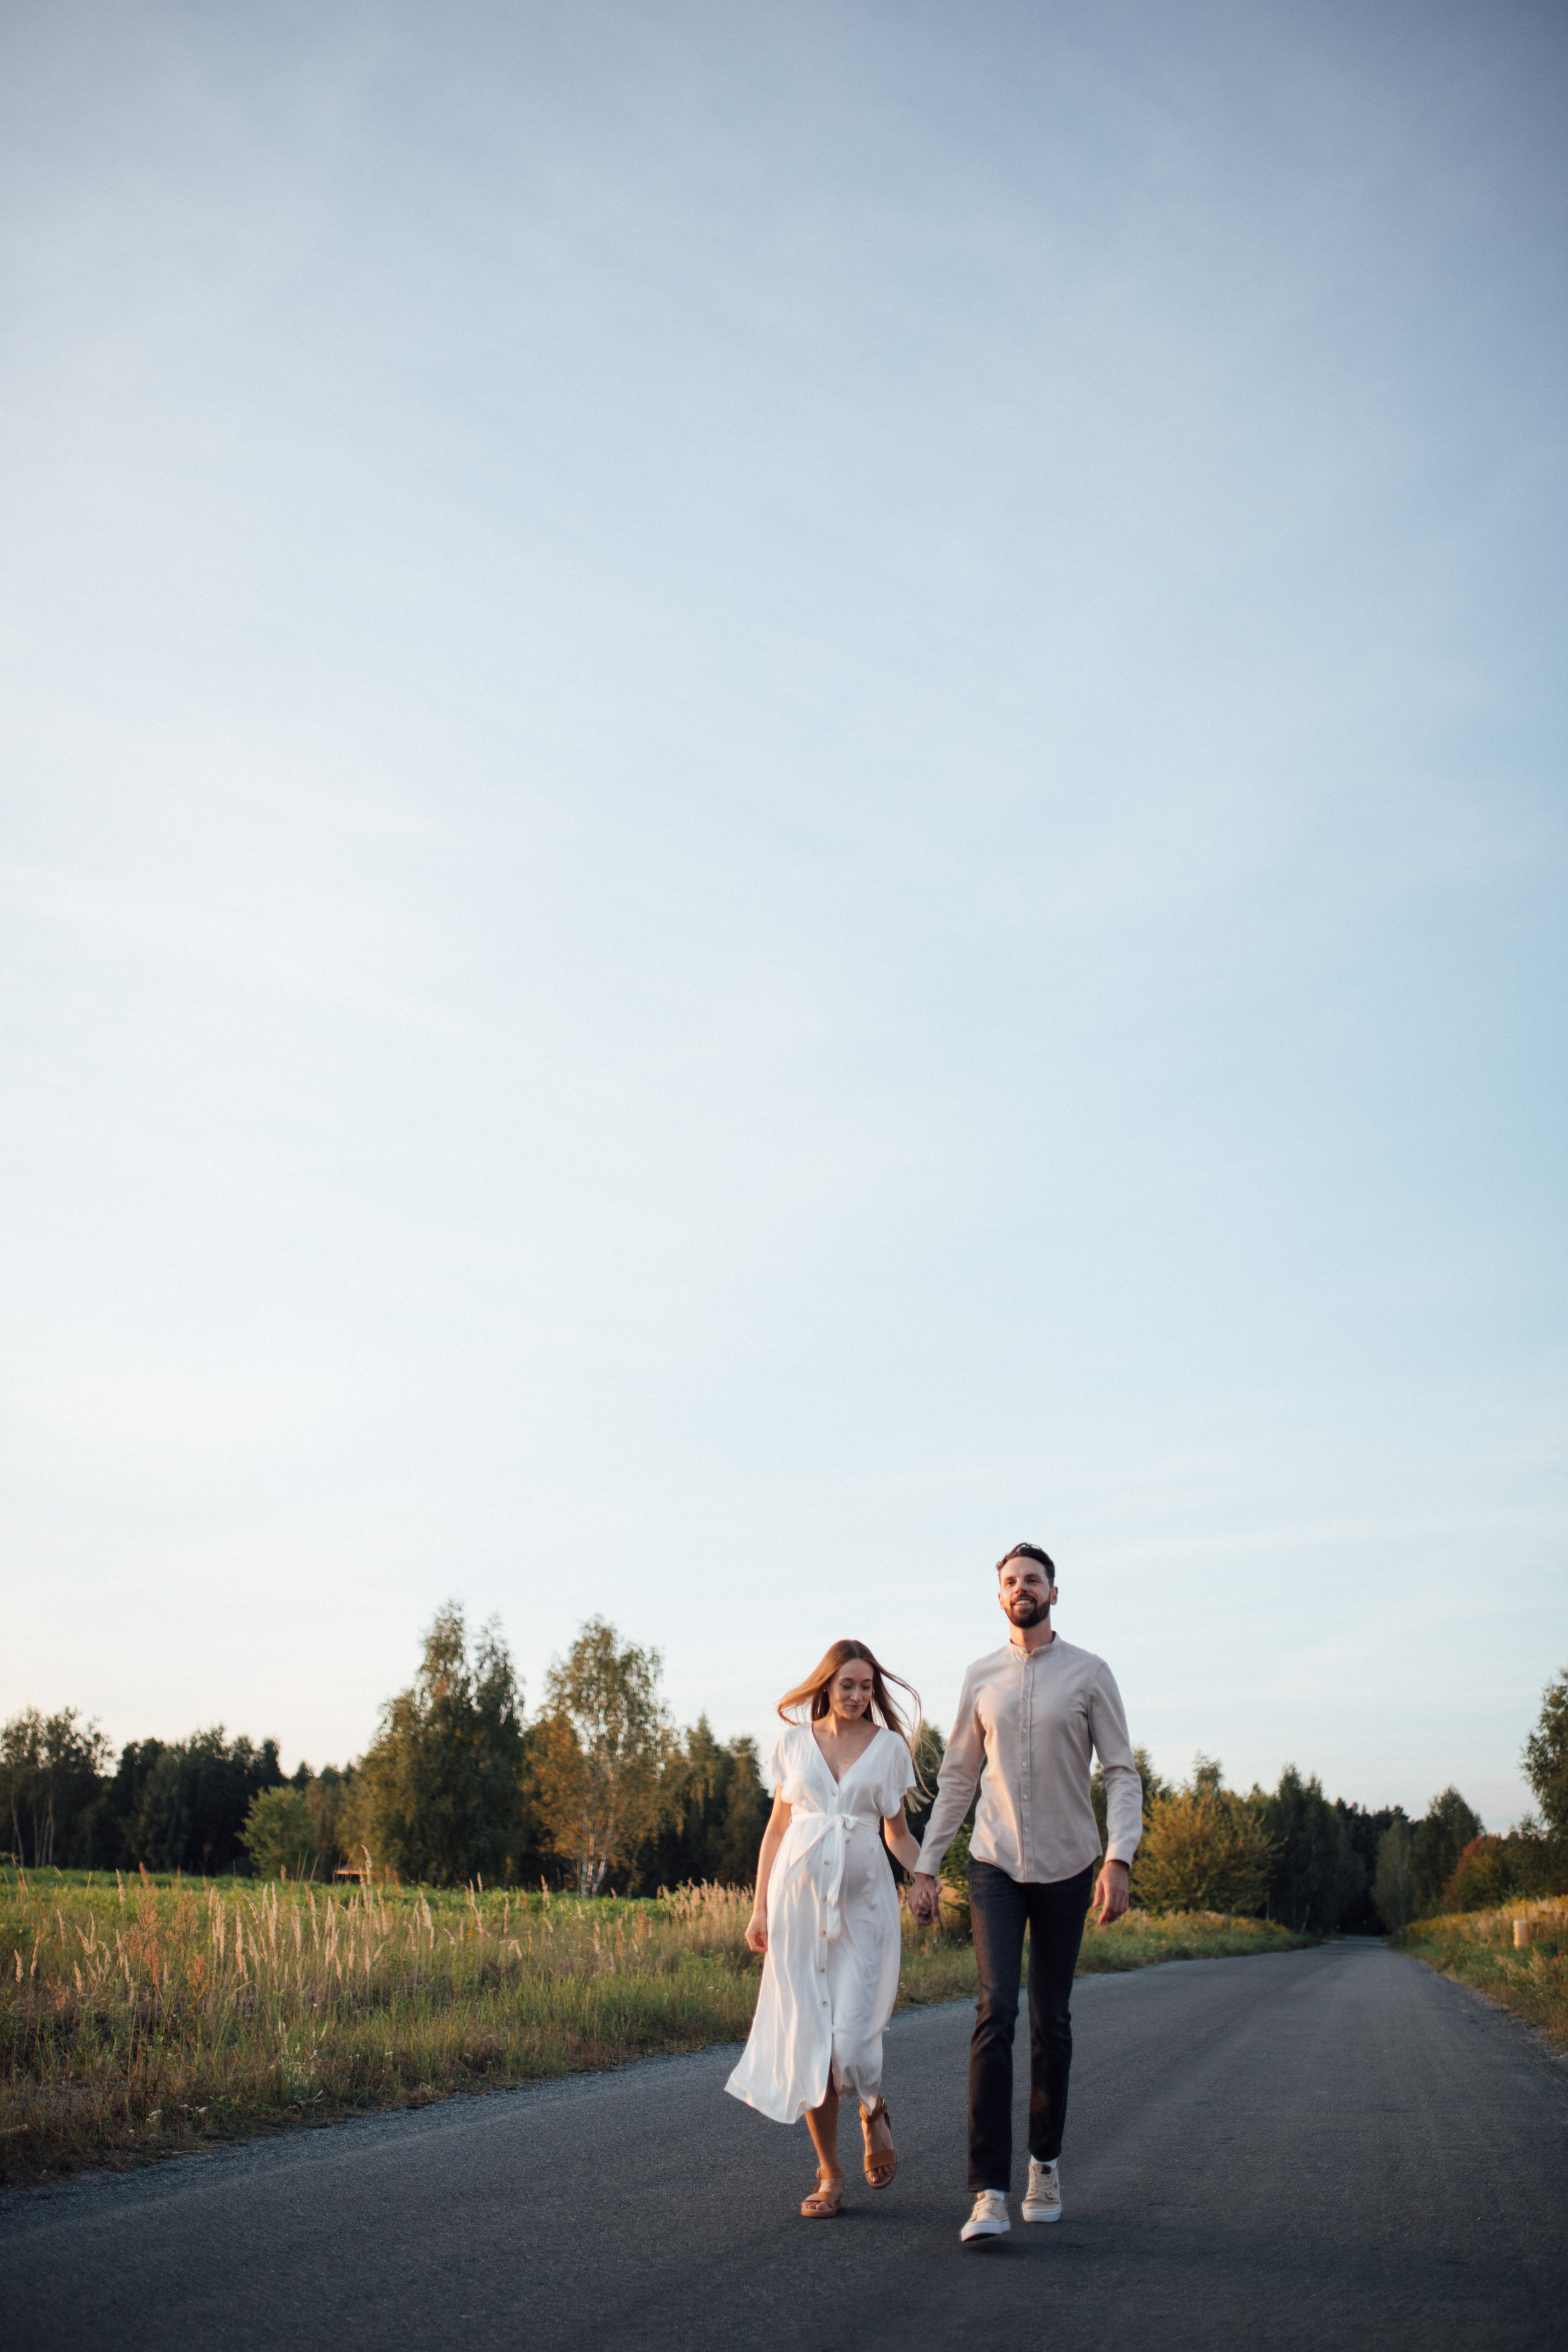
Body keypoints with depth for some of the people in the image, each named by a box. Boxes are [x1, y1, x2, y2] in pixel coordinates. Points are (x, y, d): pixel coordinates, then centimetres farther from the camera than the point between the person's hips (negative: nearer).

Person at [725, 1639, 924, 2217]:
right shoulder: (794, 1743, 8)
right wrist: (760, 1907, 6)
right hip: (799, 1895, 1)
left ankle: (873, 2111, 24)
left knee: (852, 2035, -11)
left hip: (862, 1903, -1)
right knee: (808, 2037, 0)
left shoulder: (890, 1746, 6)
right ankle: (830, 2174, 13)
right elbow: (777, 1828, 11)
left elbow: (898, 1833, 11)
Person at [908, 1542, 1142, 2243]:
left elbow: (1122, 1773, -6)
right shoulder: (981, 1677, 5)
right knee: (995, 2013, -14)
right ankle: (989, 2193, -16)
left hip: (1066, 1869, 0)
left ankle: (1046, 2161, 29)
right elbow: (957, 1779, 11)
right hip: (995, 1867, 1)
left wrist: (1118, 1860, -19)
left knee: (1051, 2023, 8)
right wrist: (925, 1866, 7)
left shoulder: (1089, 1674, -3)